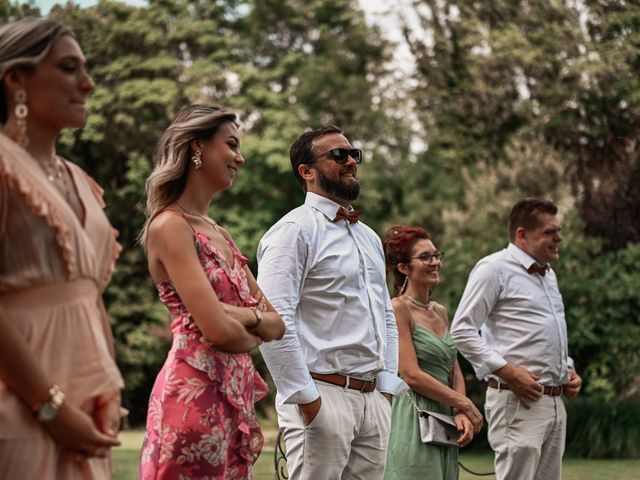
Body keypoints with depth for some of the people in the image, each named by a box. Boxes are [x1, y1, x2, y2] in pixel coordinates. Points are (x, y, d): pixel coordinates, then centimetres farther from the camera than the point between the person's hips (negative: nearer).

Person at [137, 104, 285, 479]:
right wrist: (254, 336, 4)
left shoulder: (219, 234, 18)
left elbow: (277, 324, 13)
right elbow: (217, 329, -18)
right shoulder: (170, 225, -9)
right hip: (196, 393, -8)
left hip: (233, 395, 8)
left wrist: (241, 315, -7)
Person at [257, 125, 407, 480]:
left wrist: (387, 386, 11)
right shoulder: (295, 230, -6)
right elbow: (272, 320, -16)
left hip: (373, 399, 8)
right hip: (323, 397, -7)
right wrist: (306, 398, -17)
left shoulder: (369, 237, 20)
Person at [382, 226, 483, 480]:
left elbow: (455, 372, 16)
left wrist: (461, 414, -2)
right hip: (413, 422, -8)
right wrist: (465, 404, -8)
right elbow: (411, 375, -14)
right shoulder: (398, 309, -8)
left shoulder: (440, 311, 16)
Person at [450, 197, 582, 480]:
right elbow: (462, 331, -12)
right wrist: (509, 372, -18)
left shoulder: (548, 274, 21)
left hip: (555, 401, 9)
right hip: (518, 401, -8)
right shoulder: (495, 269, -5)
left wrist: (568, 369, 13)